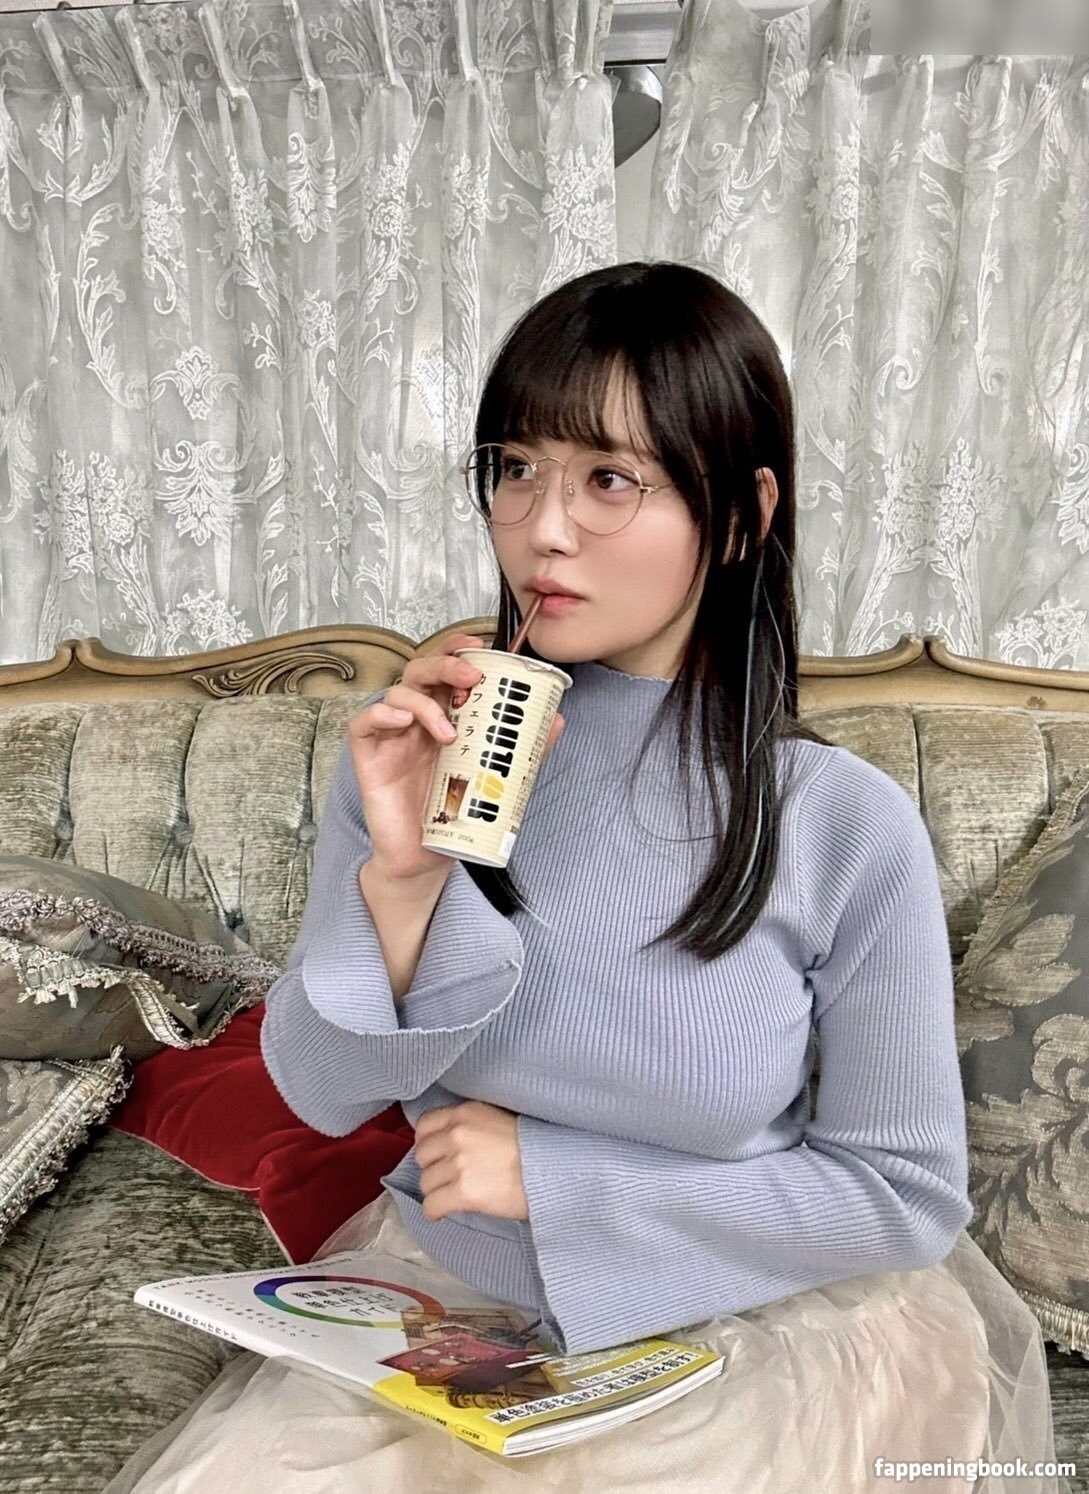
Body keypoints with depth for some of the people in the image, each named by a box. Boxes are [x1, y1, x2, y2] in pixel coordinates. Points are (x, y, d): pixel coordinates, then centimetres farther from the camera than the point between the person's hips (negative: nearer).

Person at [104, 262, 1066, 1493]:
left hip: (747, 1336, -1)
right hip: (441, 1300, 2)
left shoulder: (847, 826, -18)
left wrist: (549, 1177, -15)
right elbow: (322, 1095, -8)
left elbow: (907, 1194, -10)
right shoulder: (420, 747, -10)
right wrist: (400, 875, -27)